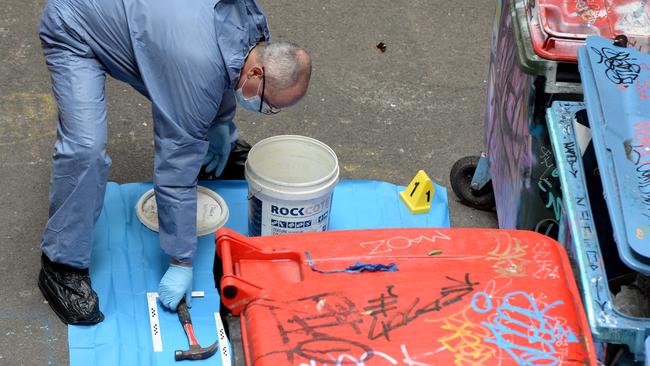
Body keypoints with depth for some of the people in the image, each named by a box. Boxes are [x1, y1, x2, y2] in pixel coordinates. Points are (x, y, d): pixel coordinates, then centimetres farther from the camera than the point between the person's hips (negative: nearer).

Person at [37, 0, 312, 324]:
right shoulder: (198, 73, -36)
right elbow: (176, 172, -31)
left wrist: (222, 126, 24)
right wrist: (181, 263, -24)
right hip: (75, 28, -8)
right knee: (86, 147, -25)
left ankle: (217, 152, 52)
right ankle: (62, 267, -12)